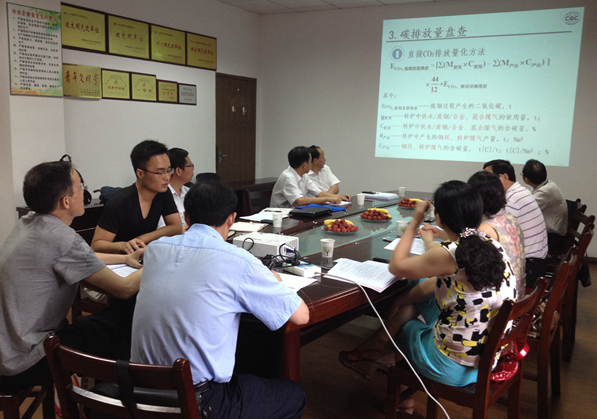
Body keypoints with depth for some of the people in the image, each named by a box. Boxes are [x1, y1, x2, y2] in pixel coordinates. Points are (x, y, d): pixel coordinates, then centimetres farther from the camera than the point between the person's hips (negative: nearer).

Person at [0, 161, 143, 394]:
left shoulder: (28, 223, 2)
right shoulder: (62, 239, -27)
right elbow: (125, 289, -20)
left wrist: (125, 258, 15)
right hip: (23, 364, -9)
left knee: (110, 318, 18)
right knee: (124, 329, 4)